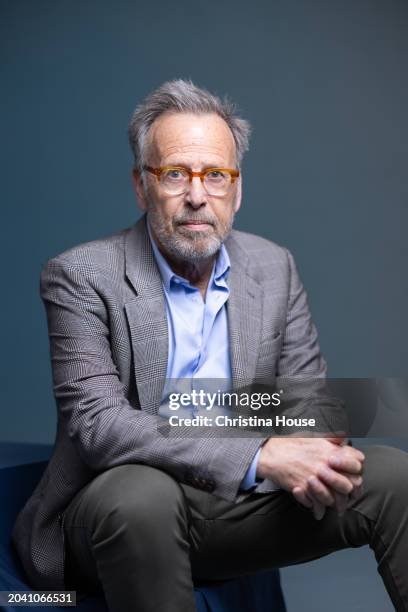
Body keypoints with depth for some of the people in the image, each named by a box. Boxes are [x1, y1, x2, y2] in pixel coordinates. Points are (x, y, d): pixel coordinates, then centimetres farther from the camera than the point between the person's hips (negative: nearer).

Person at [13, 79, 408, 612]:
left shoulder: (274, 267, 4)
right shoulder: (81, 276, -11)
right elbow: (96, 422, -22)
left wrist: (317, 458, -21)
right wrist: (261, 455, -31)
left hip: (245, 497, 4)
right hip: (115, 504, -4)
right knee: (142, 495, -37)